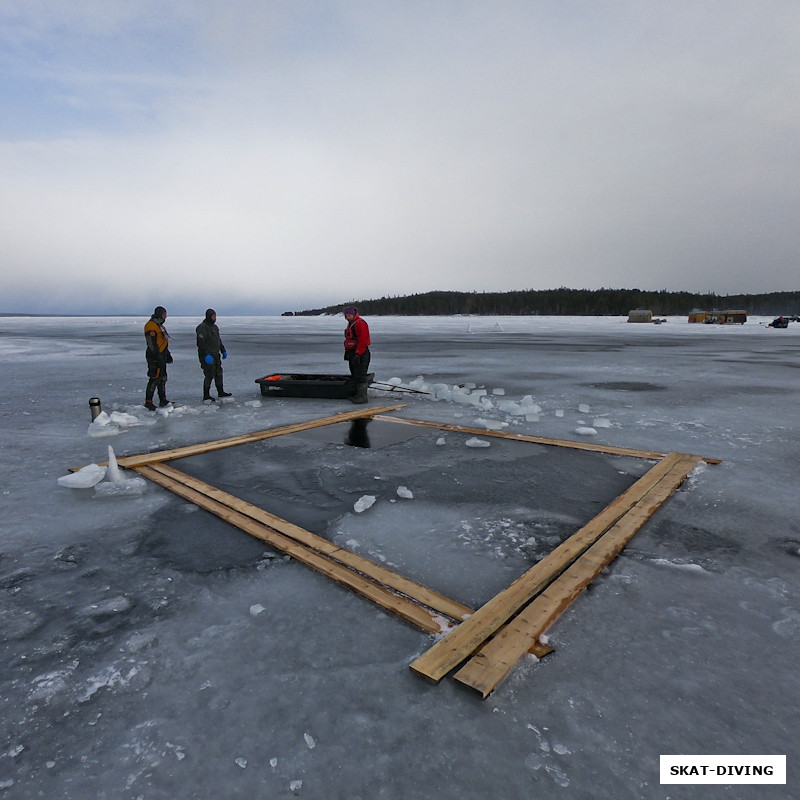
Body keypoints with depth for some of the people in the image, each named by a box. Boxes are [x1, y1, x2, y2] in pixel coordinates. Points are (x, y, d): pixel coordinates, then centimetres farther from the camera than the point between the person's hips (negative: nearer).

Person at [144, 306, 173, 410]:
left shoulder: (160, 325, 19)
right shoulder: (151, 325, -13)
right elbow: (152, 343, -20)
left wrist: (168, 355, 26)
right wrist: (158, 356, -24)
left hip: (161, 357, 10)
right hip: (155, 358, -10)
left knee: (162, 378, 13)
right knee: (155, 378, -9)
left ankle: (163, 400, 21)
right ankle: (148, 402, -3)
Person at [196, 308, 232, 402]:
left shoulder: (214, 327, 16)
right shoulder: (202, 327, -14)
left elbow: (219, 340, 26)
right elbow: (201, 343, -21)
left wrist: (223, 351, 21)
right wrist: (206, 355, -26)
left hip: (216, 355, 9)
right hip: (207, 356, -9)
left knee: (218, 373, 14)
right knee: (209, 375, -6)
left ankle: (220, 392, 26)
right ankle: (206, 396, 2)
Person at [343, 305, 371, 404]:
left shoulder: (360, 323, -15)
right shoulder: (350, 324, 18)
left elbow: (363, 340, -22)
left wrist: (358, 353, -24)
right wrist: (347, 352, 22)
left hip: (360, 354, -11)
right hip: (353, 353, 11)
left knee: (360, 375, -10)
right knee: (355, 375, 14)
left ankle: (362, 396, -7)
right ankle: (358, 394, 22)